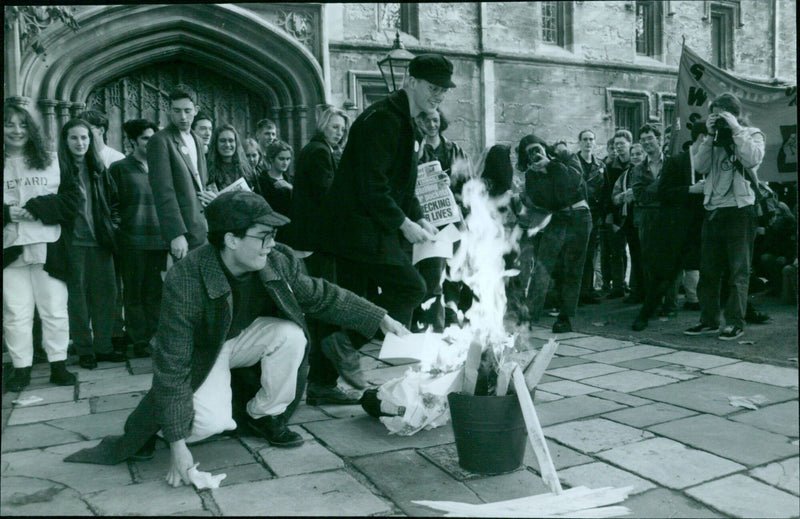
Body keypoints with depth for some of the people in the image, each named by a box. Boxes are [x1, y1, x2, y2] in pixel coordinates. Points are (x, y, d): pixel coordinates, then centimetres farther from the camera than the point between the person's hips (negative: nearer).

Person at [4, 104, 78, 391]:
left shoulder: (51, 161, 7)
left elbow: (71, 196, 0)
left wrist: (37, 208, -13)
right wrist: (6, 213, -12)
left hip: (48, 248, 0)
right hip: (10, 249, 0)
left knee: (55, 310, 3)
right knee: (16, 313, 3)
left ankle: (58, 365, 14)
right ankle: (21, 369, 13)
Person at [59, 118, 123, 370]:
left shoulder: (98, 169, 11)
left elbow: (113, 200, 18)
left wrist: (113, 225, 8)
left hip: (100, 241, 4)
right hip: (73, 243, -4)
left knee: (106, 292, 5)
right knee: (78, 294, 2)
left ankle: (103, 346, 16)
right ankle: (85, 350, 12)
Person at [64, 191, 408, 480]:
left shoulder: (279, 262, -20)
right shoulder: (185, 281, -34)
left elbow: (323, 296, -3)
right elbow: (172, 365, -31)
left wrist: (382, 319, -7)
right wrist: (178, 446, -31)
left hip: (245, 337, 5)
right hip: (200, 353, -5)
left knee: (291, 334, -24)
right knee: (212, 423, -28)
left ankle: (265, 416, -1)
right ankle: (151, 422, 7)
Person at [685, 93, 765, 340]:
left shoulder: (752, 134, 5)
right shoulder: (714, 139, 16)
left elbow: (752, 159, -15)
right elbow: (700, 166, 2)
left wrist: (736, 129, -11)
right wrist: (710, 135, -2)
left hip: (740, 210, -5)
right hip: (713, 209, 5)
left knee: (739, 269, -2)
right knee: (708, 269, 7)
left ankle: (735, 322, 1)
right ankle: (709, 320, 15)